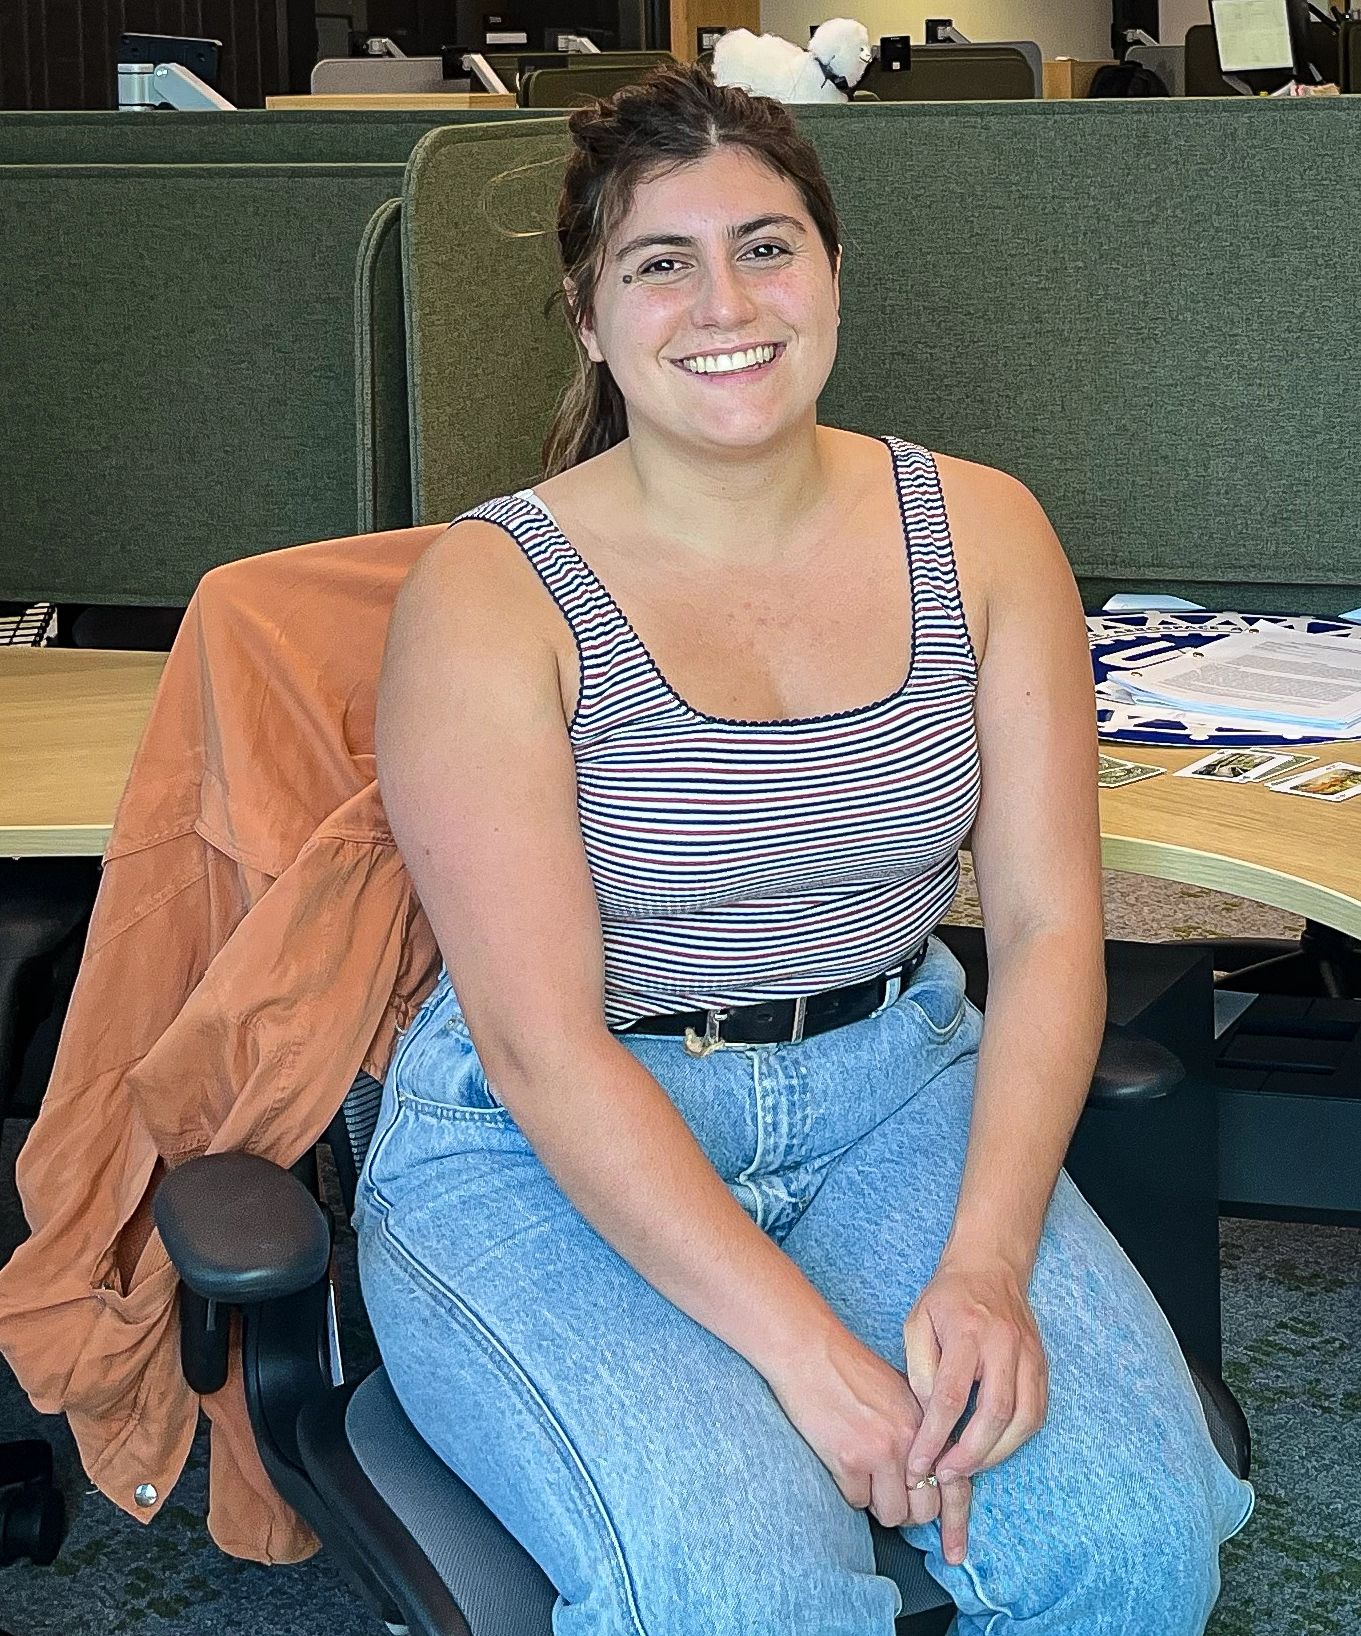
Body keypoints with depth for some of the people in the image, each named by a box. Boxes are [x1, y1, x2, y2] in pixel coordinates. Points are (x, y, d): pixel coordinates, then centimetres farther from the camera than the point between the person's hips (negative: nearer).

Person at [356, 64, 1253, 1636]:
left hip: (894, 1093, 4)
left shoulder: (979, 532, 1)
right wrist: (807, 1351, -24)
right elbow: (543, 1043, -17)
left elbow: (1047, 926, -2)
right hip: (546, 1155, -3)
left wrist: (987, 1264, -18)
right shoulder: (489, 595, -12)